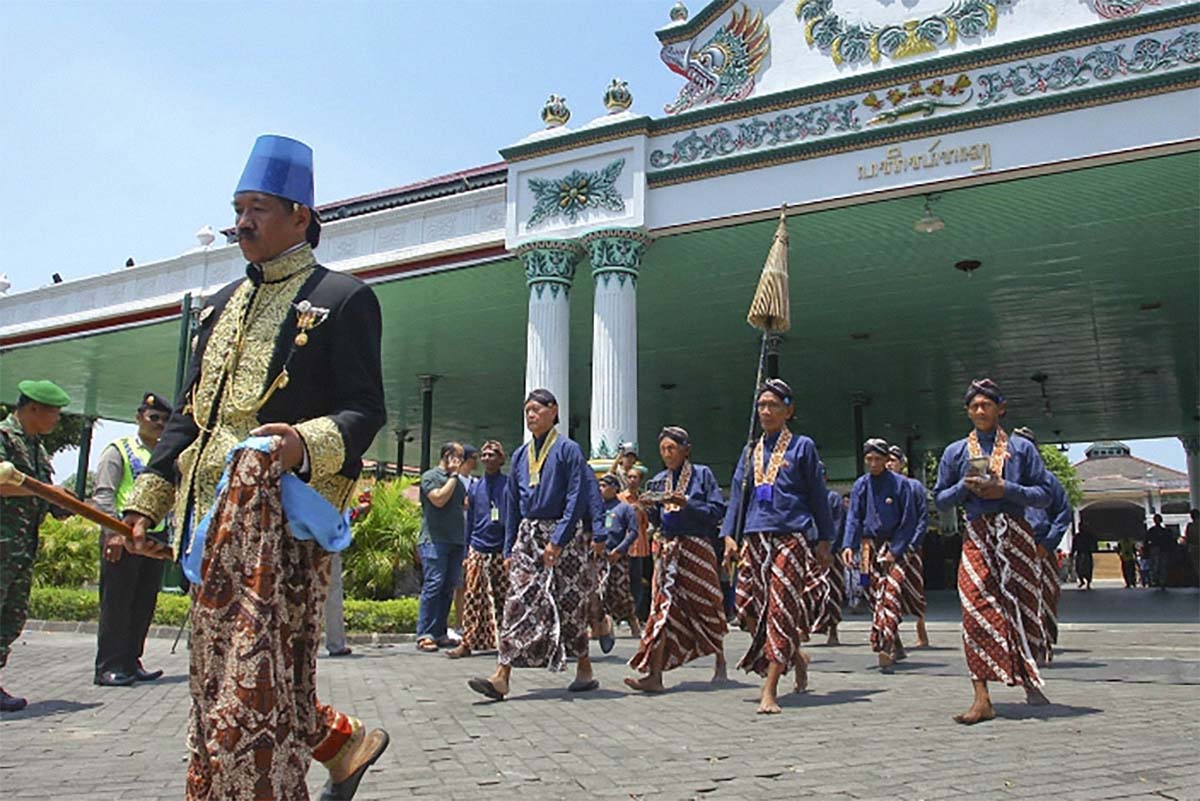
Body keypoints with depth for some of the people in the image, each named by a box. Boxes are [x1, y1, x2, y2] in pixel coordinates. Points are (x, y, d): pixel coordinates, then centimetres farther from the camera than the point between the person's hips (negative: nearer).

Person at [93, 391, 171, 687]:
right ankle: (108, 668, 4)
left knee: (144, 605, 9)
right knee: (116, 604, -2)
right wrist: (113, 533, -18)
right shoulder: (118, 451, 0)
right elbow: (103, 495, -8)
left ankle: (130, 663, 18)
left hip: (155, 536, 6)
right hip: (122, 536, -6)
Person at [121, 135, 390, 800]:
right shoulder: (222, 305, 22)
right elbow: (186, 413, 21)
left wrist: (307, 443, -29)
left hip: (286, 511, -8)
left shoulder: (343, 298, -1)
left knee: (257, 683, -7)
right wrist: (147, 499, 12)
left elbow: (365, 409, -9)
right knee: (222, 676, 15)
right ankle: (343, 741, 31)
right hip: (216, 514, 8)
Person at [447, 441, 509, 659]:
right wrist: (465, 551, 13)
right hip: (478, 549, 2)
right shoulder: (475, 487, 11)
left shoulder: (509, 485, 1)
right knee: (472, 597, -3)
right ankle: (467, 643, -2)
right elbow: (470, 520, 15)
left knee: (502, 598, 7)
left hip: (501, 549, -2)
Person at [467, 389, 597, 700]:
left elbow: (577, 499, -11)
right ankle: (502, 676, -8)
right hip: (528, 536, 5)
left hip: (563, 536, -5)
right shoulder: (520, 455, 13)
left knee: (569, 604, 3)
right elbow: (512, 505, 16)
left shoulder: (568, 449, -4)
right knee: (518, 604, -4)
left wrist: (557, 540, -18)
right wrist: (509, 548, 11)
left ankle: (584, 671, 19)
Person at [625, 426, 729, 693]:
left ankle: (720, 663, 31)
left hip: (697, 548, -3)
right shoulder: (659, 481, 13)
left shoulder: (702, 474, 0)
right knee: (664, 605, -7)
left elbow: (718, 510, -6)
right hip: (669, 548, 3)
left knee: (705, 606, 8)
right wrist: (650, 508, -5)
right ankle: (654, 675, -10)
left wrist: (688, 504, -18)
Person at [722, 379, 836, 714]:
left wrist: (824, 541, 2)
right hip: (755, 537, 5)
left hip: (792, 537, -5)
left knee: (781, 609, -9)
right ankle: (796, 657, 28)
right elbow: (737, 495, 16)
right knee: (749, 607, 2)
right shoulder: (751, 451, 16)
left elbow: (818, 496, 5)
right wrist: (729, 535, 5)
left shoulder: (802, 446, 5)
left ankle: (770, 692, -4)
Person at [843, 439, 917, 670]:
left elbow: (909, 520, -2)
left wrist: (896, 550, -10)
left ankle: (885, 646, -20)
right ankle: (896, 647, 14)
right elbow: (853, 518, 4)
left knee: (892, 593, -17)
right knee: (877, 595, 3)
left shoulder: (900, 483, -2)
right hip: (870, 546, 3)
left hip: (894, 546, -3)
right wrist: (848, 545, -12)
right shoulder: (860, 485, 7)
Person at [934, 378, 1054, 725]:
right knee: (976, 609, -10)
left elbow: (1044, 495, 4)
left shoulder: (1022, 448, 9)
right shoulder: (955, 452, 12)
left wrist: (1006, 489, -10)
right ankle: (982, 699, -11)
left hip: (1015, 535, 0)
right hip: (977, 536, 0)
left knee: (1021, 605, 5)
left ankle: (1028, 677, 31)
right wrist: (965, 486, -6)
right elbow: (940, 501, 12)